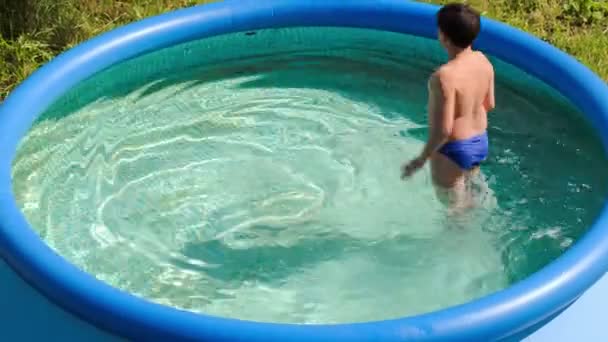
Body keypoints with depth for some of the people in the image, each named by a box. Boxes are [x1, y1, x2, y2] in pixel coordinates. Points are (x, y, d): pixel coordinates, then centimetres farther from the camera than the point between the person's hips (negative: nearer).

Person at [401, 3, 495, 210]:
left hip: (454, 151, -8)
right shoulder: (483, 60, -8)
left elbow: (443, 129, -29)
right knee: (466, 198, 31)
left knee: (455, 208, 14)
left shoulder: (445, 76, -32)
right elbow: (489, 104, 6)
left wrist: (421, 159, -16)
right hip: (480, 143, 8)